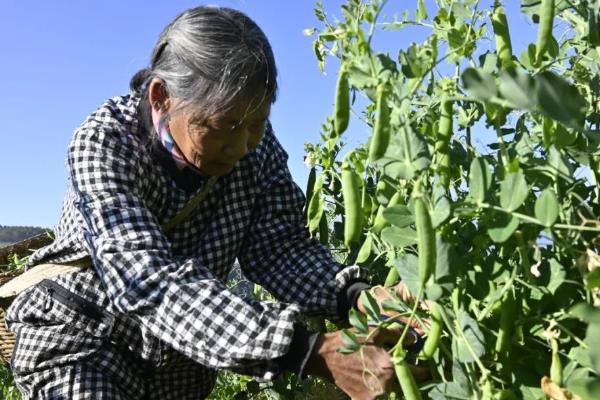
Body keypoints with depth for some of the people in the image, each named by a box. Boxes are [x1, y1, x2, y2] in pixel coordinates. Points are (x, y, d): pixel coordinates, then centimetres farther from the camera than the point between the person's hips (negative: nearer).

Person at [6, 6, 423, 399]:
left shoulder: (256, 144, -13)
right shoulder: (104, 143, -27)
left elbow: (281, 245, -14)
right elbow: (148, 281, -38)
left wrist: (354, 296, -35)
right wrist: (308, 350, -48)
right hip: (78, 339, -4)